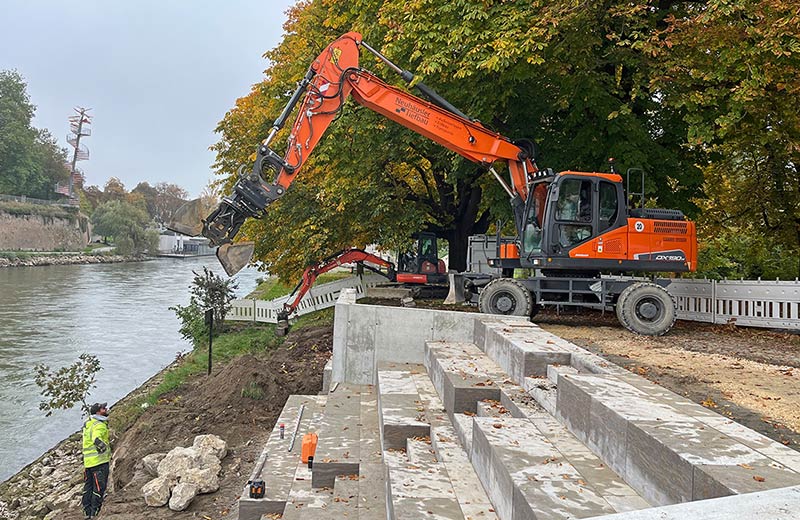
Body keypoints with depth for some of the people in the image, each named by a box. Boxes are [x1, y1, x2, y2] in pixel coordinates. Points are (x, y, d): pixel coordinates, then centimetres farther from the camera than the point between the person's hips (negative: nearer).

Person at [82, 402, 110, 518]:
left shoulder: (88, 422, 10)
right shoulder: (99, 426, -19)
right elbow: (97, 439, -40)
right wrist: (105, 448, -49)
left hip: (88, 461, 9)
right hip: (100, 461, -9)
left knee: (88, 486, 17)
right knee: (99, 487, 1)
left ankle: (87, 511, 26)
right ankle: (94, 512, 7)